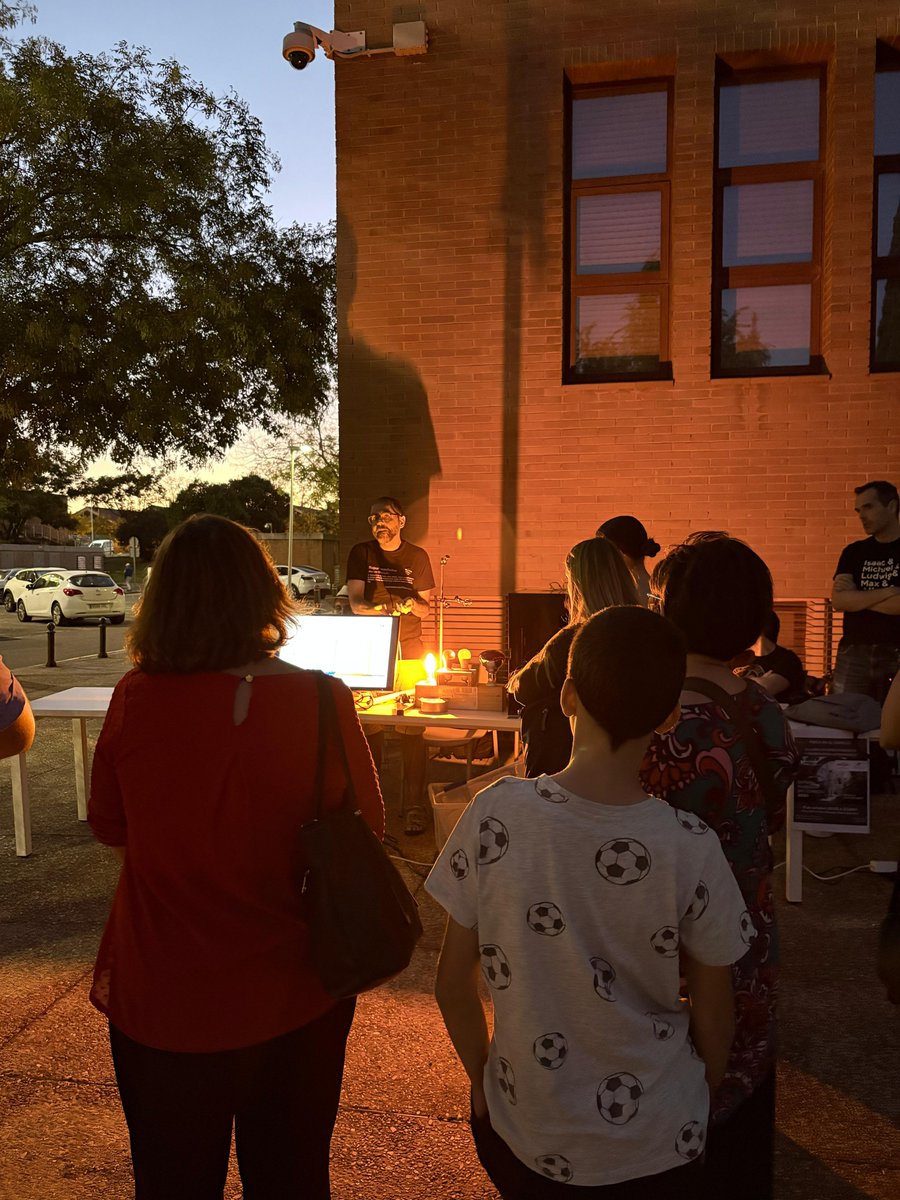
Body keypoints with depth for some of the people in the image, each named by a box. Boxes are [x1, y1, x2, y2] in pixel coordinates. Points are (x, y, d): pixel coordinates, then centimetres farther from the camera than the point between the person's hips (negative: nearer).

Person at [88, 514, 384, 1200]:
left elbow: (109, 825, 0)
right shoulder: (321, 703, -19)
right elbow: (366, 831, -4)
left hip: (158, 1001, 0)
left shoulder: (136, 699, -17)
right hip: (290, 1002, 0)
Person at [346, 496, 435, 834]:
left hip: (409, 648, 0)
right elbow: (355, 602, -5)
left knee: (413, 727, -4)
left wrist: (411, 605, -15)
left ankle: (412, 805, 2)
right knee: (369, 725, -2)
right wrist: (383, 608, -26)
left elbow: (426, 606, 9)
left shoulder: (417, 556, 8)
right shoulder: (361, 553, 5)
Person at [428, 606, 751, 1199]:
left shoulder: (495, 816, -20)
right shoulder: (691, 849, -21)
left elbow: (454, 981, -9)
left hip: (522, 1134, 1)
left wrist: (483, 1083, 8)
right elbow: (713, 1014, -7)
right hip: (656, 1147, 0)